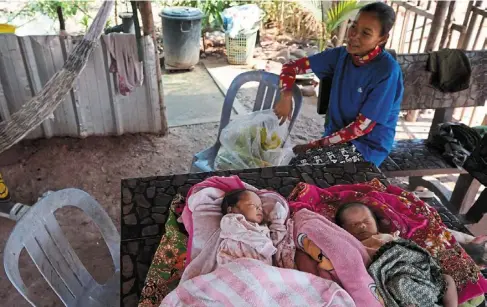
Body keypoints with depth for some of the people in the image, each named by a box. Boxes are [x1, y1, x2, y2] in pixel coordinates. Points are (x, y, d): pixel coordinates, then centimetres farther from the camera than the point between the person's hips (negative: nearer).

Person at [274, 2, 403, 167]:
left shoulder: (387, 71, -21)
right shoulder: (341, 55, -4)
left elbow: (363, 126, -19)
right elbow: (292, 66, 2)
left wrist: (317, 144, -17)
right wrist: (286, 97, -17)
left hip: (367, 145, -5)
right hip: (336, 135, 5)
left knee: (300, 166, -24)